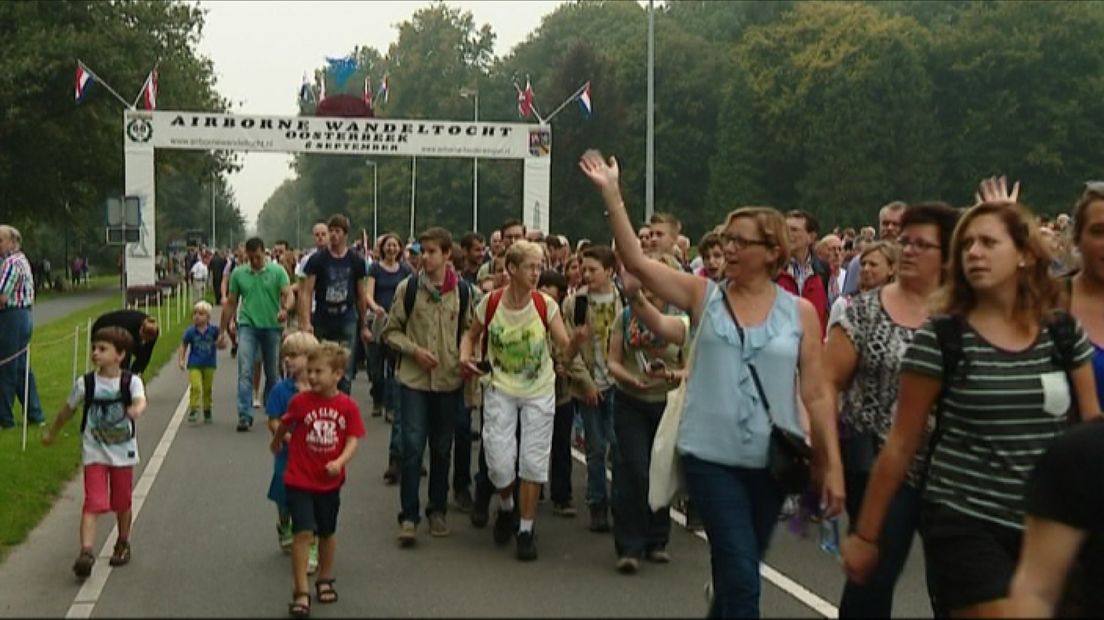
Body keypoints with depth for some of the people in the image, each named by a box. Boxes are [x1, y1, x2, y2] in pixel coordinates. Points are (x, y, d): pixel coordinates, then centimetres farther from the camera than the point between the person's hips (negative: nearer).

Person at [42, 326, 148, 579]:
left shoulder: (131, 381, -10)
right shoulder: (85, 383, -5)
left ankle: (123, 544, 37)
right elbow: (68, 409, 11)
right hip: (94, 453, 0)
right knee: (93, 503, -14)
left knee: (122, 503, 16)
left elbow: (140, 401, -30)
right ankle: (86, 553, -22)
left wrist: (136, 410, -54)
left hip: (123, 453, 0)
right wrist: (51, 432, 23)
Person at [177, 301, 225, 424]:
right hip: (194, 365, -1)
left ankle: (207, 412, 25)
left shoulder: (213, 330, -5)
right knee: (196, 387, -16)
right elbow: (183, 346, 4)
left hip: (209, 365, 1)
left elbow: (221, 344, 3)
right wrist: (181, 360, -3)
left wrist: (221, 344, -20)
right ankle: (193, 410, -11)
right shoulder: (190, 331, -5)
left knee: (207, 389, 11)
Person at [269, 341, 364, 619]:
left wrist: (340, 462, -27)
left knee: (327, 533, 18)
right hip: (299, 480, -2)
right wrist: (276, 442, 25)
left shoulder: (348, 406, -7)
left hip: (329, 481, 2)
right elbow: (284, 425, 9)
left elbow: (353, 440, -10)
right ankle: (301, 592, -4)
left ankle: (325, 579, 39)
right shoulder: (300, 401, -9)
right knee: (304, 532, -12)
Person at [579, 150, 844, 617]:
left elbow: (816, 394, 1)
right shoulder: (703, 296, 1)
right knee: (742, 581, -9)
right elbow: (634, 260, -7)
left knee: (735, 576, 16)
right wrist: (611, 193, -14)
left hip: (771, 462, 2)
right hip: (711, 457, -1)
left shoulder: (800, 313, 1)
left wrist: (833, 465, -2)